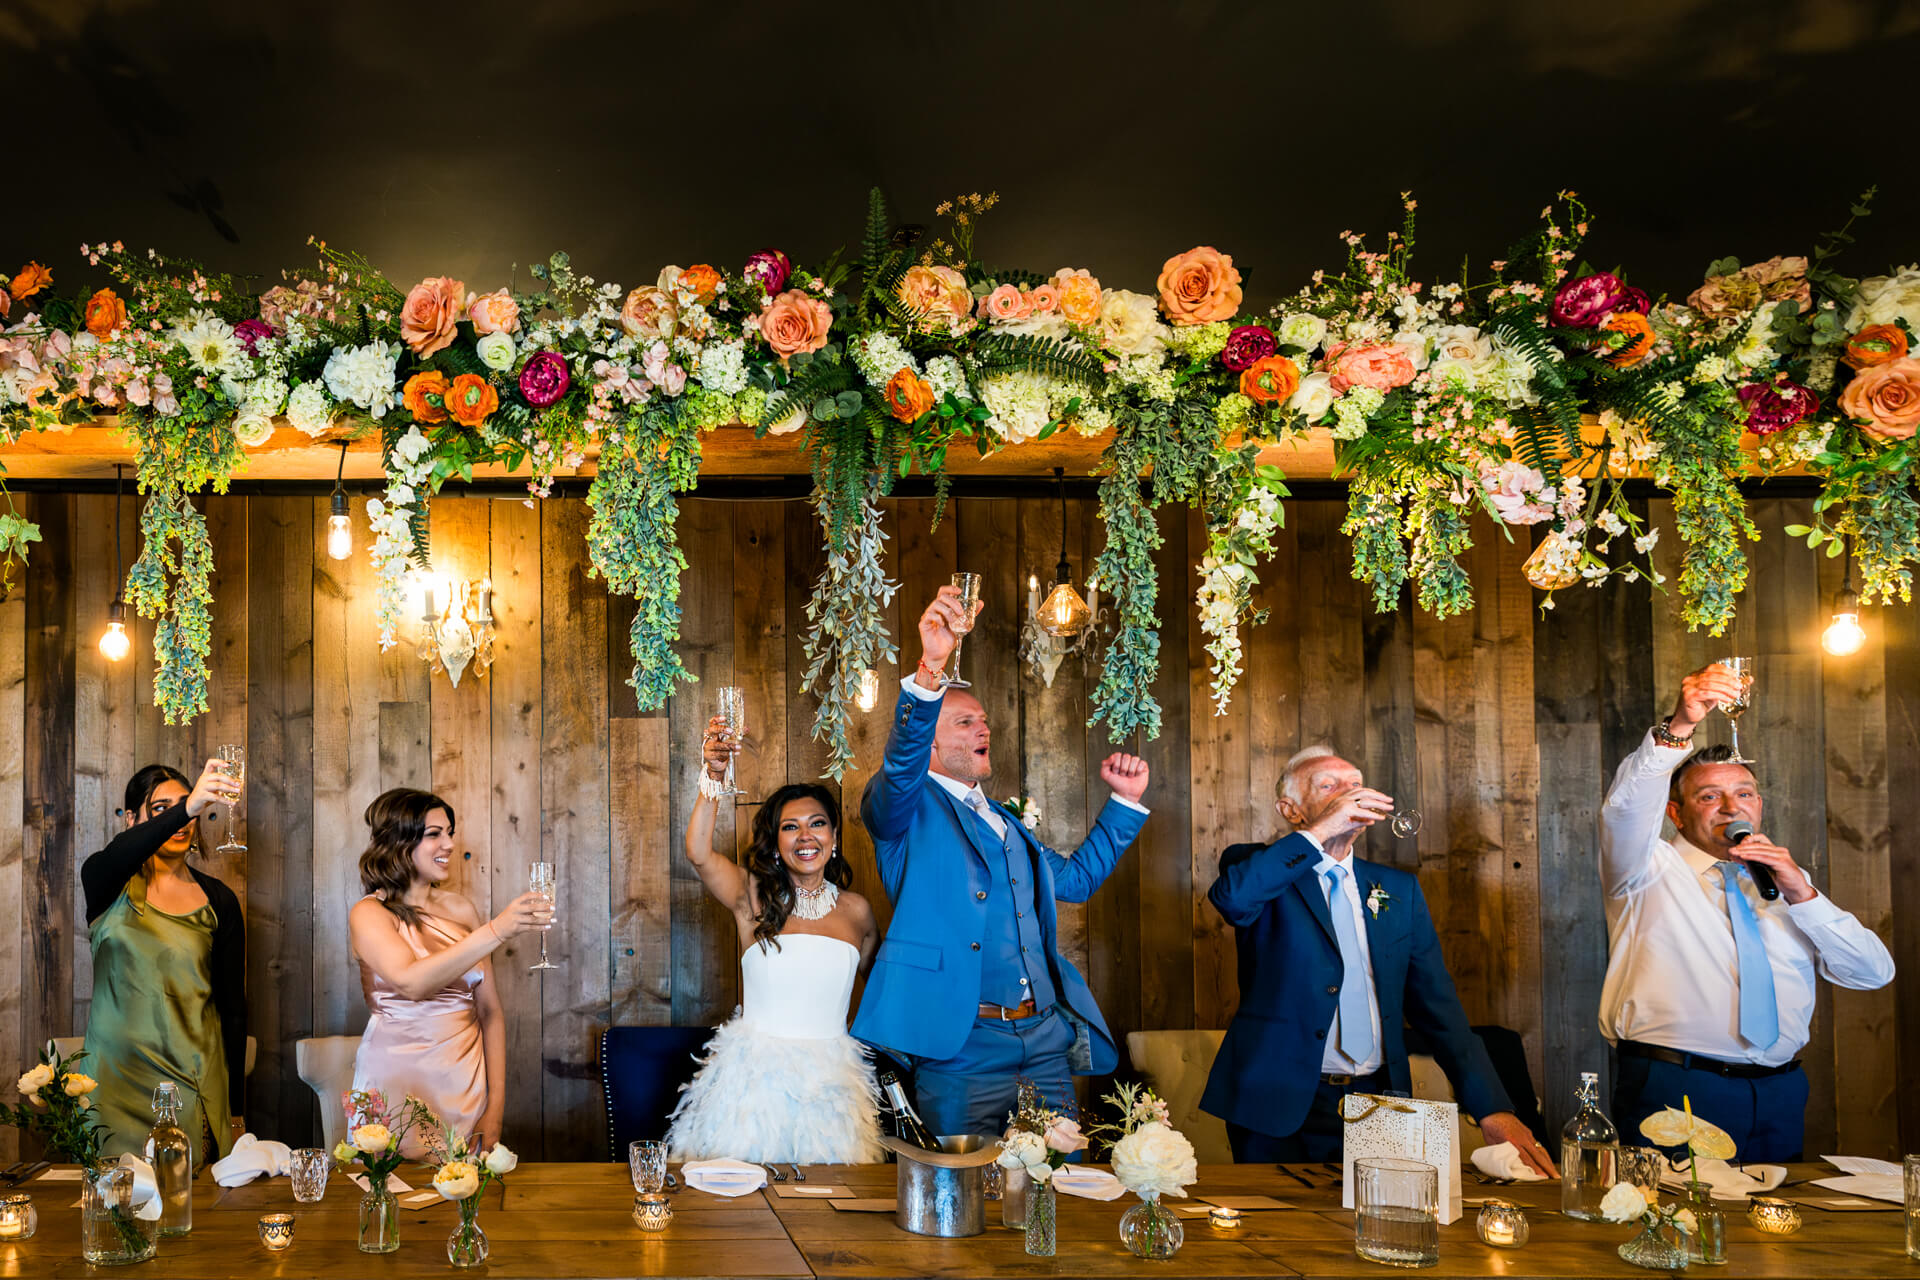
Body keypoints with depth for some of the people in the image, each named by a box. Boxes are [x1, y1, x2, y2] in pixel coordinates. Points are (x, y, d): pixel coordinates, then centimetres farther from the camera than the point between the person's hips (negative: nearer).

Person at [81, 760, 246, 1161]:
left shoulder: (218, 900, 6)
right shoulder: (110, 884, 2)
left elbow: (233, 1006, 7)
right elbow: (114, 859, -25)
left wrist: (237, 1109, 5)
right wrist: (185, 808, -42)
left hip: (194, 1078, 1)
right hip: (118, 1077, -1)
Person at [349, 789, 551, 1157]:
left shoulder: (461, 910, 7)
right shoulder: (369, 913, -6)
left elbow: (490, 1012, 7)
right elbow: (412, 982, -26)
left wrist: (496, 1107, -1)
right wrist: (495, 931, -33)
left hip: (463, 1083, 4)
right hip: (398, 1085, -4)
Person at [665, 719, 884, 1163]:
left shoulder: (857, 910, 6)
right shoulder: (754, 896, -2)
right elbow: (698, 853, -20)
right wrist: (713, 778, -31)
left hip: (830, 1077, 2)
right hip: (756, 1073, -2)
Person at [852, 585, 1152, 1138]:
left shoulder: (1005, 823, 25)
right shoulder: (910, 807, 1)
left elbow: (1075, 878, 31)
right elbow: (900, 766, -21)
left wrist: (1124, 801, 24)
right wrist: (930, 670, -37)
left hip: (1048, 1039, 7)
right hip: (962, 1045, -7)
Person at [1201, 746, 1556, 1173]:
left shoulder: (1399, 889, 13)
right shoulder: (1263, 872, 0)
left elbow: (1439, 1009, 9)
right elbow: (1231, 897, -26)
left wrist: (1494, 1111, -2)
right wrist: (1318, 833, -23)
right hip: (1281, 1108, -4)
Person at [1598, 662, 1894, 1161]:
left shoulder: (1785, 882, 20)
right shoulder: (1650, 869, 6)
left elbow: (1874, 973, 12)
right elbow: (1626, 807, -17)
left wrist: (1802, 894, -2)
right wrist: (1678, 727, -31)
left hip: (1780, 1098, 5)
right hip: (1674, 1092, -4)